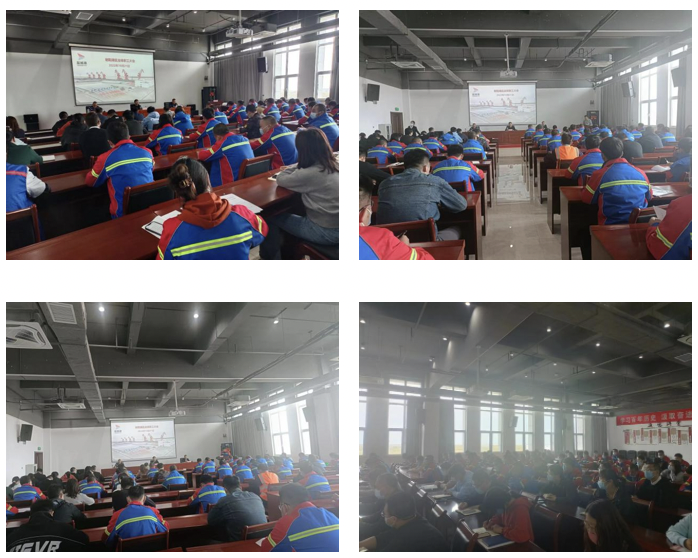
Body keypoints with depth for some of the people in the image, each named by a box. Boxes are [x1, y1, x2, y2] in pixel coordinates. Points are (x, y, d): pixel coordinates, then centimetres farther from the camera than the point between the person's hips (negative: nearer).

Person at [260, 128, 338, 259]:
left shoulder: (310, 174, -23)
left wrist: (290, 170, 9)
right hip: (339, 227, 7)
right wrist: (296, 170, 11)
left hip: (326, 232, -7)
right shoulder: (336, 165, 0)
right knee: (290, 215, 27)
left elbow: (280, 179, -5)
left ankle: (271, 256, 32)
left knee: (275, 218, 13)